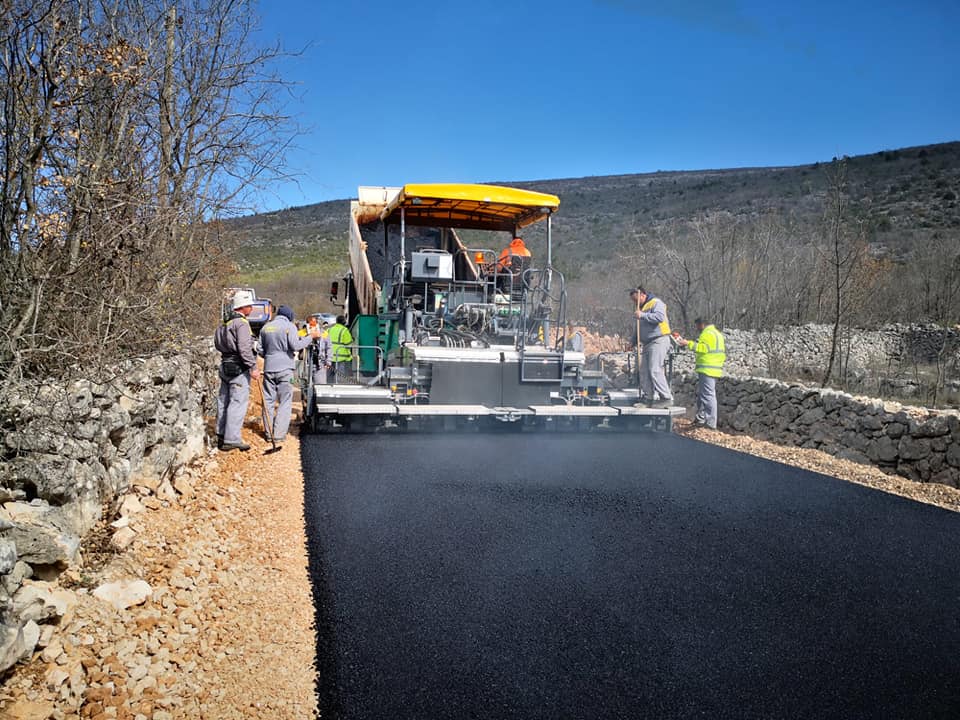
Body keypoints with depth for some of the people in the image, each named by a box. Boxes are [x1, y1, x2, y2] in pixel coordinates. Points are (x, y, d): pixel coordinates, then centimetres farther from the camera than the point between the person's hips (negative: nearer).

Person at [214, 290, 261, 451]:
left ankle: (221, 436, 24)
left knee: (224, 400, 15)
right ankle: (231, 439, -6)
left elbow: (219, 344, 15)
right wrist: (253, 367, -18)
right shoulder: (241, 323, -13)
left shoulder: (226, 323, 15)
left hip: (225, 366, 10)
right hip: (239, 368, -10)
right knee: (238, 403, -7)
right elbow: (244, 348, -21)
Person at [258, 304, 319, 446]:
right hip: (285, 368, -5)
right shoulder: (289, 326, -4)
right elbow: (295, 345, -13)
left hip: (269, 367, 5)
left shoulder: (266, 327, 13)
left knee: (268, 401, 10)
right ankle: (279, 434, -3)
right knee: (285, 402, 1)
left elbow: (261, 350, 14)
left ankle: (269, 432, 13)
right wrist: (311, 336, -4)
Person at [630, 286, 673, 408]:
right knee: (644, 371, 5)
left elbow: (660, 317, -25)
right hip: (647, 343, 9)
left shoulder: (656, 303, -5)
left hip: (659, 341, -9)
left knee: (655, 370, -16)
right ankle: (648, 398, 11)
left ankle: (666, 398, -14)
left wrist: (642, 315, -26)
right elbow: (639, 329, 30)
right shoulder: (641, 307, 23)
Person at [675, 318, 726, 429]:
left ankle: (711, 423, -13)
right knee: (701, 394, 17)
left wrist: (688, 343, -21)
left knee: (708, 395, -11)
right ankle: (701, 418, 24)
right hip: (714, 369, 11)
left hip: (707, 370, -11)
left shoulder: (707, 333, -10)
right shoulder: (716, 333, 24)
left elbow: (703, 348, -22)